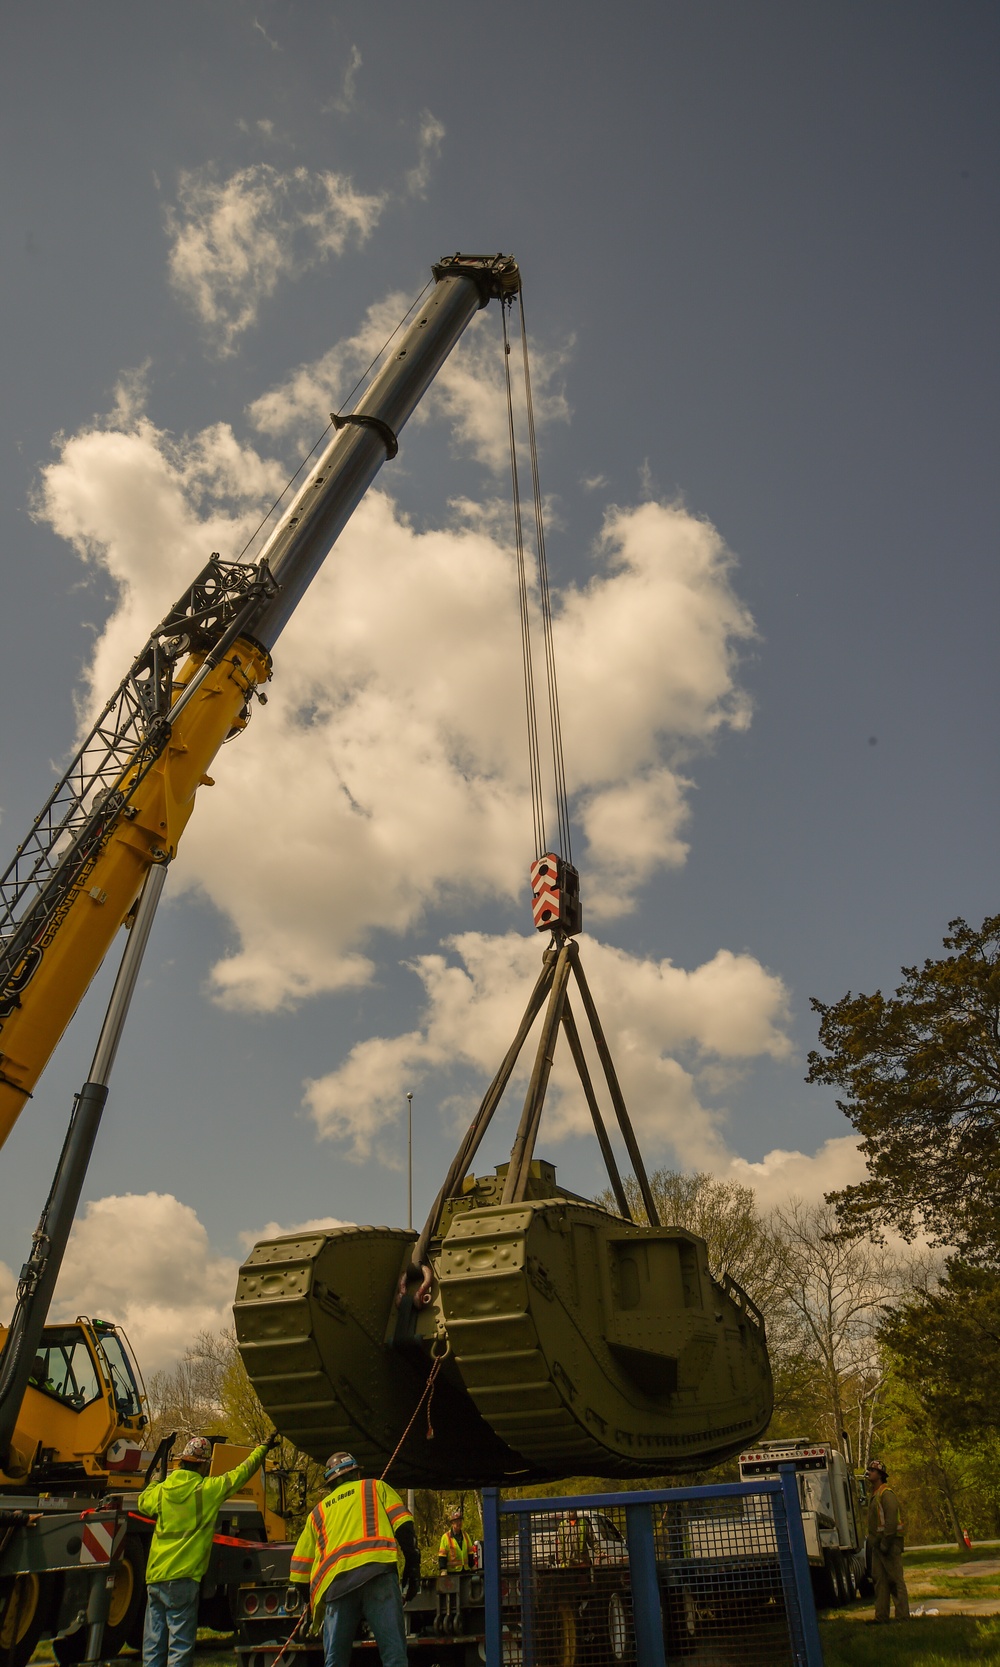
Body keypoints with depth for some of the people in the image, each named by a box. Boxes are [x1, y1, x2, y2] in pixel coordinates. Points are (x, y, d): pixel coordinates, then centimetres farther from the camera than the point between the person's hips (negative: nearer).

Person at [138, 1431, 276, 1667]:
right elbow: (242, 1472, 2)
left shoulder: (162, 1490, 4)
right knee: (180, 1645, 1)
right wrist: (263, 1448, 16)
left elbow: (143, 1503, 25)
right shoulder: (209, 1489, -9)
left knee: (153, 1645, 13)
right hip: (182, 1577, -5)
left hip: (155, 1576, 6)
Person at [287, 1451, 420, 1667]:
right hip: (377, 1571, -3)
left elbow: (301, 1562, 34)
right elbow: (402, 1525, 10)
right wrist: (412, 1566, 8)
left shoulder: (319, 1510, 34)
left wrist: (298, 1593, 45)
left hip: (335, 1581, 3)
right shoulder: (376, 1487, 26)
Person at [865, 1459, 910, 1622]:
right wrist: (873, 1540, 15)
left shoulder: (886, 1494, -13)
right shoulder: (873, 1494, 16)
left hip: (890, 1542, -9)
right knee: (879, 1578, 9)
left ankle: (902, 1616, 1)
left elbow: (891, 1520, -20)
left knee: (896, 1580, -4)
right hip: (878, 1544, 9)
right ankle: (881, 1616, 14)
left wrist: (886, 1543, -22)